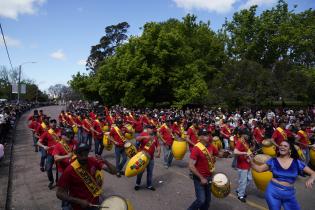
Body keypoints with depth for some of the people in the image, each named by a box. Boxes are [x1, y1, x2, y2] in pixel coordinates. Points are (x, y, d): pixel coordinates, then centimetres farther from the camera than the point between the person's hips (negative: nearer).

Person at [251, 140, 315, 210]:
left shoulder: (297, 163, -3)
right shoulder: (273, 161, -4)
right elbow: (259, 169, 0)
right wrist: (251, 162, -17)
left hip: (289, 194, 1)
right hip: (273, 191, -1)